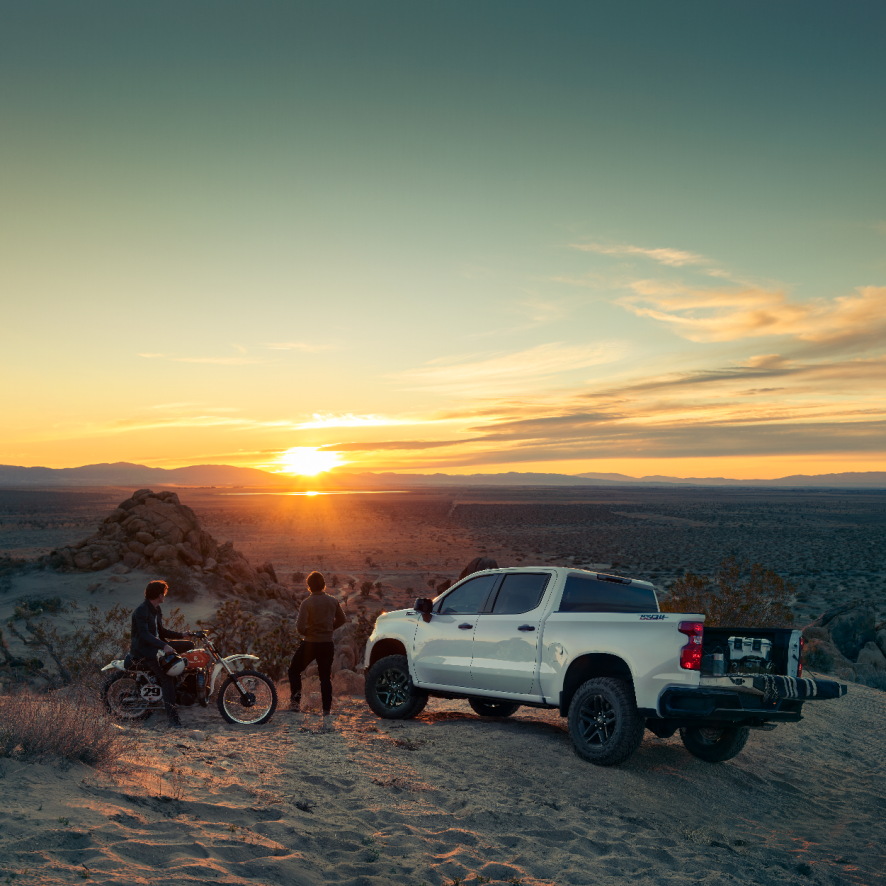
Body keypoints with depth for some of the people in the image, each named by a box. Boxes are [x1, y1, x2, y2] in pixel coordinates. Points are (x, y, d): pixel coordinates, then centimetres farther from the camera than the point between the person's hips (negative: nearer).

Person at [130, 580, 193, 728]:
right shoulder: (141, 611, -18)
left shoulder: (156, 610, 14)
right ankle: (172, 716, -25)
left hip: (156, 646, 9)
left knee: (189, 645, 4)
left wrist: (182, 635, 10)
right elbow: (144, 634, -30)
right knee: (166, 678, -23)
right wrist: (163, 646, -41)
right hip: (143, 650, -9)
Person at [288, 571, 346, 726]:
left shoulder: (307, 603, -14)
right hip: (327, 644, 4)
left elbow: (300, 627, -19)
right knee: (325, 678, 9)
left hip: (310, 644, -4)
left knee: (294, 671, 19)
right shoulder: (333, 602, 0)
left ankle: (295, 702, 12)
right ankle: (326, 715, 4)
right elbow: (342, 620, 14)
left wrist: (305, 632, 2)